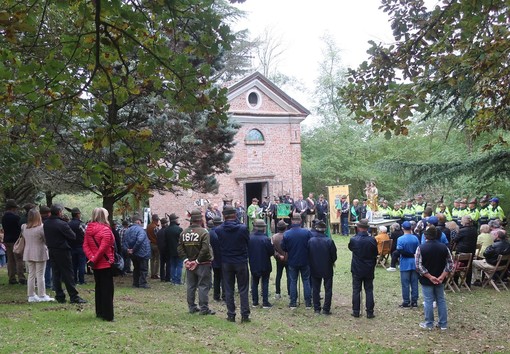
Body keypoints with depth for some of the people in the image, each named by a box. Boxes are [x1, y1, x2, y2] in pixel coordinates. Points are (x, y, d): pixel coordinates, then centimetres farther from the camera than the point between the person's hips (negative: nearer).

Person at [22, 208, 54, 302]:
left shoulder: (24, 227, 1)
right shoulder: (41, 228, -14)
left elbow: (25, 238, 8)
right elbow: (47, 240, -9)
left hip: (28, 254, 5)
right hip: (39, 253, -5)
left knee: (31, 274, 11)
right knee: (40, 275, 0)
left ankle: (31, 295, 15)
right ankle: (42, 295, 4)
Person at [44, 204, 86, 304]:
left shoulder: (46, 224, 4)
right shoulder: (62, 224, -18)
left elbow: (46, 236, 12)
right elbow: (73, 236, -14)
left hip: (51, 251, 7)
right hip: (62, 251, -7)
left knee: (56, 273, 12)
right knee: (68, 274, -2)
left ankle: (59, 296, 14)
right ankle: (73, 296, 1)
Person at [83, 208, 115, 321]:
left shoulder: (88, 230, 6)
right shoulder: (105, 230, -15)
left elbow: (85, 246, 0)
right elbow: (103, 248, -21)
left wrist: (91, 258, -10)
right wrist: (94, 260, -13)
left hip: (96, 265, 7)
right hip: (105, 264, -7)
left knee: (98, 287, 16)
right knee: (107, 289, -1)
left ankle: (99, 312, 23)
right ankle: (107, 315, 0)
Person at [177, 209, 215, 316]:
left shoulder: (184, 232, 4)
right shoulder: (203, 232, -14)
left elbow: (180, 248, 2)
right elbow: (205, 248, -21)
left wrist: (186, 259, 0)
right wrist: (197, 261, -13)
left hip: (189, 264, 6)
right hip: (203, 264, -6)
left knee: (190, 286, 13)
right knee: (203, 286, 0)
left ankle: (192, 307, 20)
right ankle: (204, 308, 1)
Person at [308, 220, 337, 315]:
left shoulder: (310, 241, -10)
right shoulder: (329, 241, -17)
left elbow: (308, 255, -2)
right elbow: (334, 256, -9)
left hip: (314, 269, 2)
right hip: (327, 269, -2)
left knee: (315, 289, 13)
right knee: (328, 289, 9)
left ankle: (317, 309, 16)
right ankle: (326, 309, 8)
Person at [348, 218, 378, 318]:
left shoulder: (353, 239, -14)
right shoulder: (372, 240, -12)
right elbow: (375, 254, 0)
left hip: (356, 270, -1)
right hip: (369, 270, 1)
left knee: (356, 290, 9)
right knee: (369, 290, 8)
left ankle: (356, 311, 12)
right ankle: (370, 312, 9)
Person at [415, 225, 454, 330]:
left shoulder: (421, 248, -14)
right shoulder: (444, 247, -3)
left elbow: (418, 266, -17)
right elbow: (450, 264, -3)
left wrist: (429, 276, -12)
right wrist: (442, 276, -7)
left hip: (426, 280, -3)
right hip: (440, 280, 3)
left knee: (428, 301, 5)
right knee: (441, 300, 13)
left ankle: (429, 324, 15)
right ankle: (443, 324, 20)